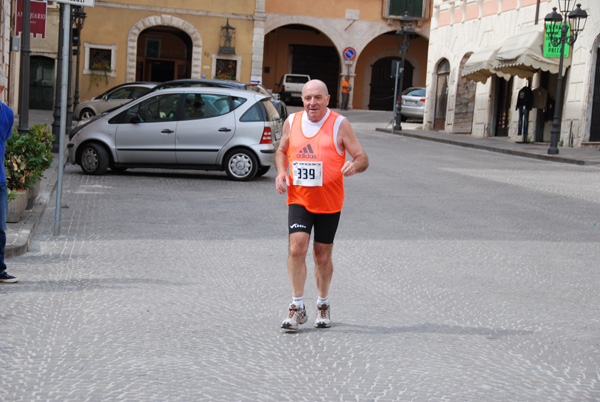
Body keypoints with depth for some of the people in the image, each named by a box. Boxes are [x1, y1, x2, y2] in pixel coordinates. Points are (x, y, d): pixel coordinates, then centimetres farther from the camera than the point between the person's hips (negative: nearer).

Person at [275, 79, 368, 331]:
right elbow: (281, 151, 21)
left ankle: (323, 305, 29)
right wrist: (281, 171, 1)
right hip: (298, 199, 1)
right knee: (297, 247, -15)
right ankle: (297, 307, -5)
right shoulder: (291, 122, 5)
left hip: (329, 202, -1)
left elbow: (362, 158, -3)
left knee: (322, 255, 7)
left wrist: (354, 165, -26)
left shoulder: (339, 124, -3)